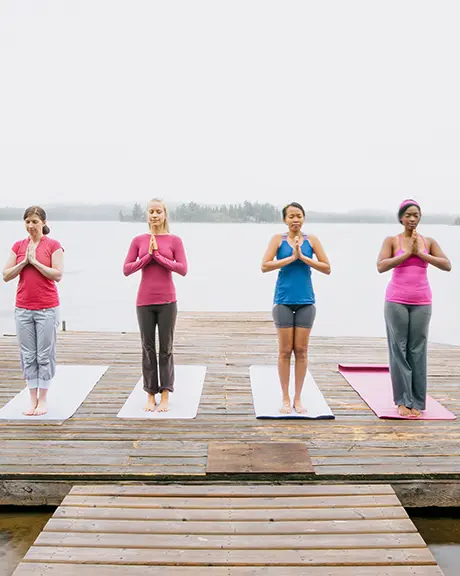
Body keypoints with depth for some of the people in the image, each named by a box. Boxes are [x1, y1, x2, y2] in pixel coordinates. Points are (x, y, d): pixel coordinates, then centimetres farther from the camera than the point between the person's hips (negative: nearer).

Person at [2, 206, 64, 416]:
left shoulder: (53, 245, -2)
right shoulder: (18, 246, 8)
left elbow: (57, 275, -10)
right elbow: (6, 275, 4)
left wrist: (35, 261, -13)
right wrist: (24, 262, -8)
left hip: (47, 308, -3)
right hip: (23, 308, 4)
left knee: (45, 354, 1)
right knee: (28, 355, 6)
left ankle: (43, 400, 12)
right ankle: (33, 399, 15)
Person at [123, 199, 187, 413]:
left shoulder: (174, 240, 2)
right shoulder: (138, 240, 6)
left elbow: (182, 269, -8)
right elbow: (126, 269, 0)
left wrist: (158, 255, -12)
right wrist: (148, 255, -10)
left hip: (167, 301, -1)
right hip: (145, 301, 1)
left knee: (166, 349, 3)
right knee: (148, 348, 6)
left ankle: (165, 396, 11)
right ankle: (150, 395, 16)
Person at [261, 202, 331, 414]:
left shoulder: (311, 240, 5)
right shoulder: (278, 239, 0)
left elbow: (327, 268, -1)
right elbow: (265, 266, -10)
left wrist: (303, 257, -11)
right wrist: (291, 257, -14)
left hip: (305, 301, 2)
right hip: (284, 300, -2)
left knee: (301, 350, 5)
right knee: (285, 350, 2)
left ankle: (298, 398, 15)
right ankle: (285, 399, 13)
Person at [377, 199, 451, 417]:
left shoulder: (429, 241, 9)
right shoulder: (392, 240, 3)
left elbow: (447, 265, -2)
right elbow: (381, 266, -11)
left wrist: (421, 253, -9)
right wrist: (407, 253, -11)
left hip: (422, 303, 2)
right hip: (397, 301, -1)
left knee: (418, 350, 1)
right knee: (399, 349, -2)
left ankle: (417, 402, 7)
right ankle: (403, 400, 5)